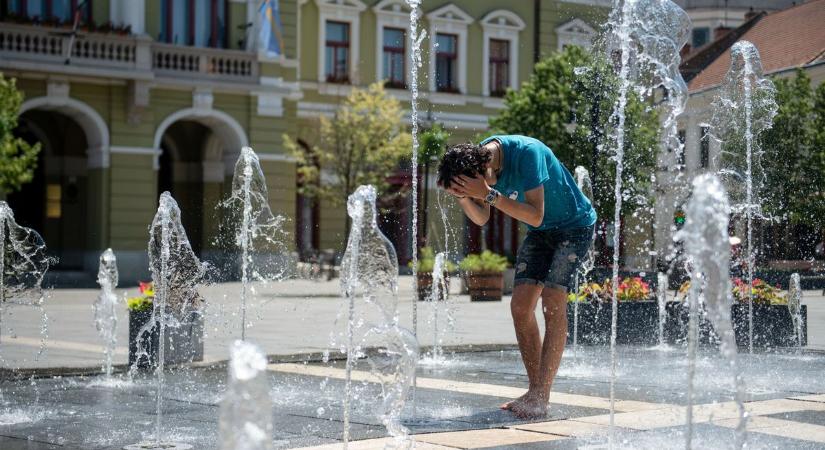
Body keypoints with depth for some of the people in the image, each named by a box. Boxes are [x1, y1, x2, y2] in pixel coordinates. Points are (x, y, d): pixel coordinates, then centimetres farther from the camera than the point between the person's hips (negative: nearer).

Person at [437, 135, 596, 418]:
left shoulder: (527, 152, -32)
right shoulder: (478, 156, -9)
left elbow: (536, 216, -33)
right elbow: (481, 218, -1)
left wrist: (489, 194, -39)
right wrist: (461, 196, -20)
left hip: (575, 225, -7)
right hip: (540, 233, 7)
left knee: (552, 301, -18)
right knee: (520, 304, -4)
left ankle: (541, 397, -19)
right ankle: (536, 391, 1)